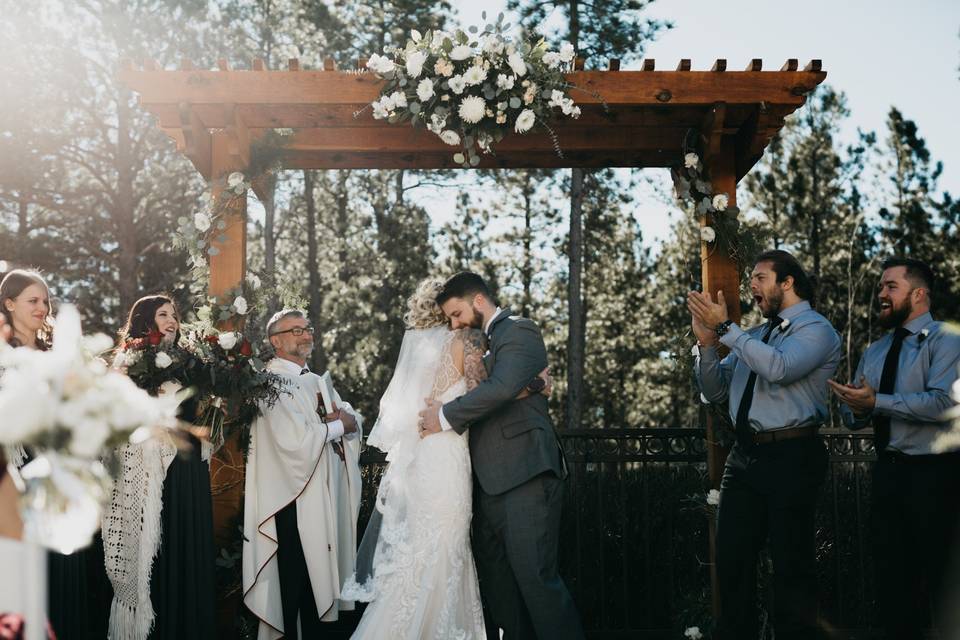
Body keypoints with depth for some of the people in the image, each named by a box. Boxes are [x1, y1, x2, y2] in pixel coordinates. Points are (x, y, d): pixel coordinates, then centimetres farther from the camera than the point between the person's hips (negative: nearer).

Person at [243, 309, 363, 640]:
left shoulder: (317, 381, 17)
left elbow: (354, 420, 14)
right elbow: (294, 440, -22)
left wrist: (349, 418, -9)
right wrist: (338, 426, -10)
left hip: (329, 496, 8)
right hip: (295, 499, -8)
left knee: (323, 575, 12)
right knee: (300, 585, -2)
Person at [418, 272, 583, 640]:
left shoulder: (518, 331, -5)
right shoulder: (485, 343, 23)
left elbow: (502, 387, -21)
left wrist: (447, 416, -12)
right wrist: (447, 412, 4)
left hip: (525, 475, -10)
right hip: (493, 483, 10)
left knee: (535, 575, -11)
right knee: (495, 577, 11)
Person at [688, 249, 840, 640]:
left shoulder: (815, 329, -4)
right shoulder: (752, 336, 19)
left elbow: (779, 368, -23)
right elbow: (715, 392, 16)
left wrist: (725, 327, -18)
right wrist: (707, 342, 1)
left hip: (791, 457, -7)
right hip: (744, 457, 7)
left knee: (791, 564, 0)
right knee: (732, 559, 8)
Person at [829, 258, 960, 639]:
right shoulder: (873, 353, 15)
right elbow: (852, 418, 13)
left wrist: (876, 402, -22)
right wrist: (856, 409, -11)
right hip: (887, 472, 7)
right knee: (892, 580, 13)